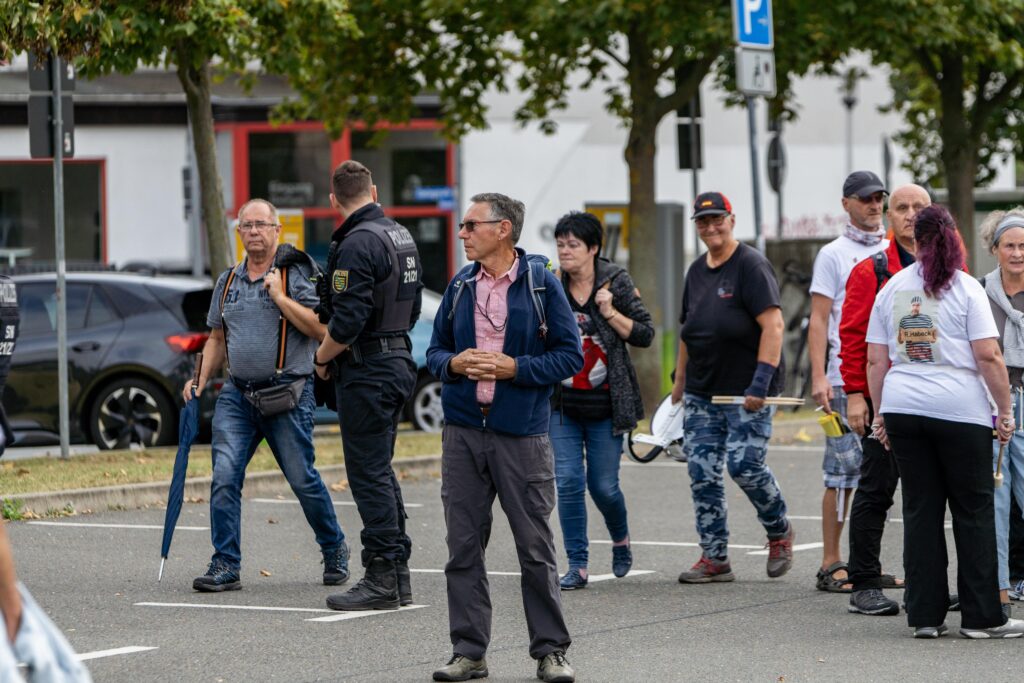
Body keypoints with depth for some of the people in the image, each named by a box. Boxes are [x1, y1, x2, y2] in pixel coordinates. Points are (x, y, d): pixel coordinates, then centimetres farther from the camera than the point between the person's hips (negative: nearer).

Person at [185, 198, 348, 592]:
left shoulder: (294, 275, -3)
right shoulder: (228, 281, 14)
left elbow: (320, 328, -12)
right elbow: (217, 338, 23)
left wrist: (279, 297, -15)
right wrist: (201, 379, 10)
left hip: (287, 395, -4)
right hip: (237, 395, 4)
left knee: (303, 480, 2)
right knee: (224, 477, -9)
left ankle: (334, 551, 25)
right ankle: (225, 566, -6)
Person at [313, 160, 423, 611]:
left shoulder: (357, 244, -18)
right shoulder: (401, 237, 12)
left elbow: (348, 320, -23)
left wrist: (323, 358, -7)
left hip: (366, 371, -9)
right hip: (399, 363, 9)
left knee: (369, 475, -6)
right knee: (380, 472, 15)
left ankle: (382, 579, -5)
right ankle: (397, 574, 18)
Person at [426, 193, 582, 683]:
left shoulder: (540, 285, -3)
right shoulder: (460, 286, 9)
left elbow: (570, 355, -3)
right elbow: (435, 351, 16)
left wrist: (515, 368, -14)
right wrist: (453, 363, -6)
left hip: (522, 435, -4)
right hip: (463, 432, 4)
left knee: (535, 549, 0)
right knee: (463, 547, 5)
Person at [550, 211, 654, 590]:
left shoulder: (616, 283, -3)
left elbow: (645, 335, -3)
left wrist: (610, 313, -15)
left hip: (605, 403, -2)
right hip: (562, 404, 2)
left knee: (603, 485, 2)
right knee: (568, 481, -7)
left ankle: (621, 540, 33)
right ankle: (577, 565, -1)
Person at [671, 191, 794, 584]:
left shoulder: (751, 266, -9)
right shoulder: (697, 271, 15)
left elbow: (773, 325, -16)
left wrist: (761, 381, -22)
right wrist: (680, 380, 20)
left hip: (746, 392, -7)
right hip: (703, 393, 7)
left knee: (744, 464, -13)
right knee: (702, 473, 1)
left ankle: (779, 532, 13)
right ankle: (714, 559, 6)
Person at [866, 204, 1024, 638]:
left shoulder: (891, 289, 8)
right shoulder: (966, 288, -4)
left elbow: (875, 360, 9)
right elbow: (988, 357, -10)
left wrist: (881, 412, 17)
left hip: (902, 407, 4)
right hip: (959, 409, -4)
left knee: (920, 511, 7)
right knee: (973, 512, 3)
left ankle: (925, 615, 7)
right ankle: (981, 616, 3)